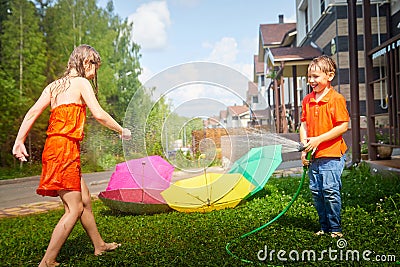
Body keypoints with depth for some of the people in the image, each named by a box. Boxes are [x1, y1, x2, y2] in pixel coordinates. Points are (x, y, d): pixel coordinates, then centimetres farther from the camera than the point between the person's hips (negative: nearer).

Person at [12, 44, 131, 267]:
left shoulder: (54, 85, 17)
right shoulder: (81, 82, -4)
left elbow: (33, 112, 9)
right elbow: (99, 114, -11)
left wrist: (19, 141, 5)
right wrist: (122, 131, 3)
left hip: (54, 148, 9)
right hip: (64, 149, -9)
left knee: (85, 200, 17)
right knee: (74, 209, -4)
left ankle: (99, 245, 30)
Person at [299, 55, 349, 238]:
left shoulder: (336, 99, -9)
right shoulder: (307, 100, 9)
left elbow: (343, 126, -14)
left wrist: (318, 139, -18)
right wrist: (304, 148, 0)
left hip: (332, 154, -6)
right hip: (313, 155, 6)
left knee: (330, 190, -6)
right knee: (316, 191, 10)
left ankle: (335, 228, 12)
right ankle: (324, 227, 24)